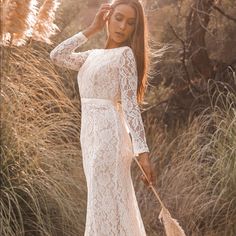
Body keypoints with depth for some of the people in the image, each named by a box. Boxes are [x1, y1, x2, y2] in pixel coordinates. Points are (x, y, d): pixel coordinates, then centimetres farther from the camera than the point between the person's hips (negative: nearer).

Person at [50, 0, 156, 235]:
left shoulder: (125, 54, -7)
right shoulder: (93, 55, 15)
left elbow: (130, 104, -14)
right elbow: (57, 56, 9)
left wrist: (142, 152, -21)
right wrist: (91, 29, 8)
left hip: (109, 135, -8)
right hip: (91, 134, 8)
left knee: (106, 204, -8)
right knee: (106, 202, 12)